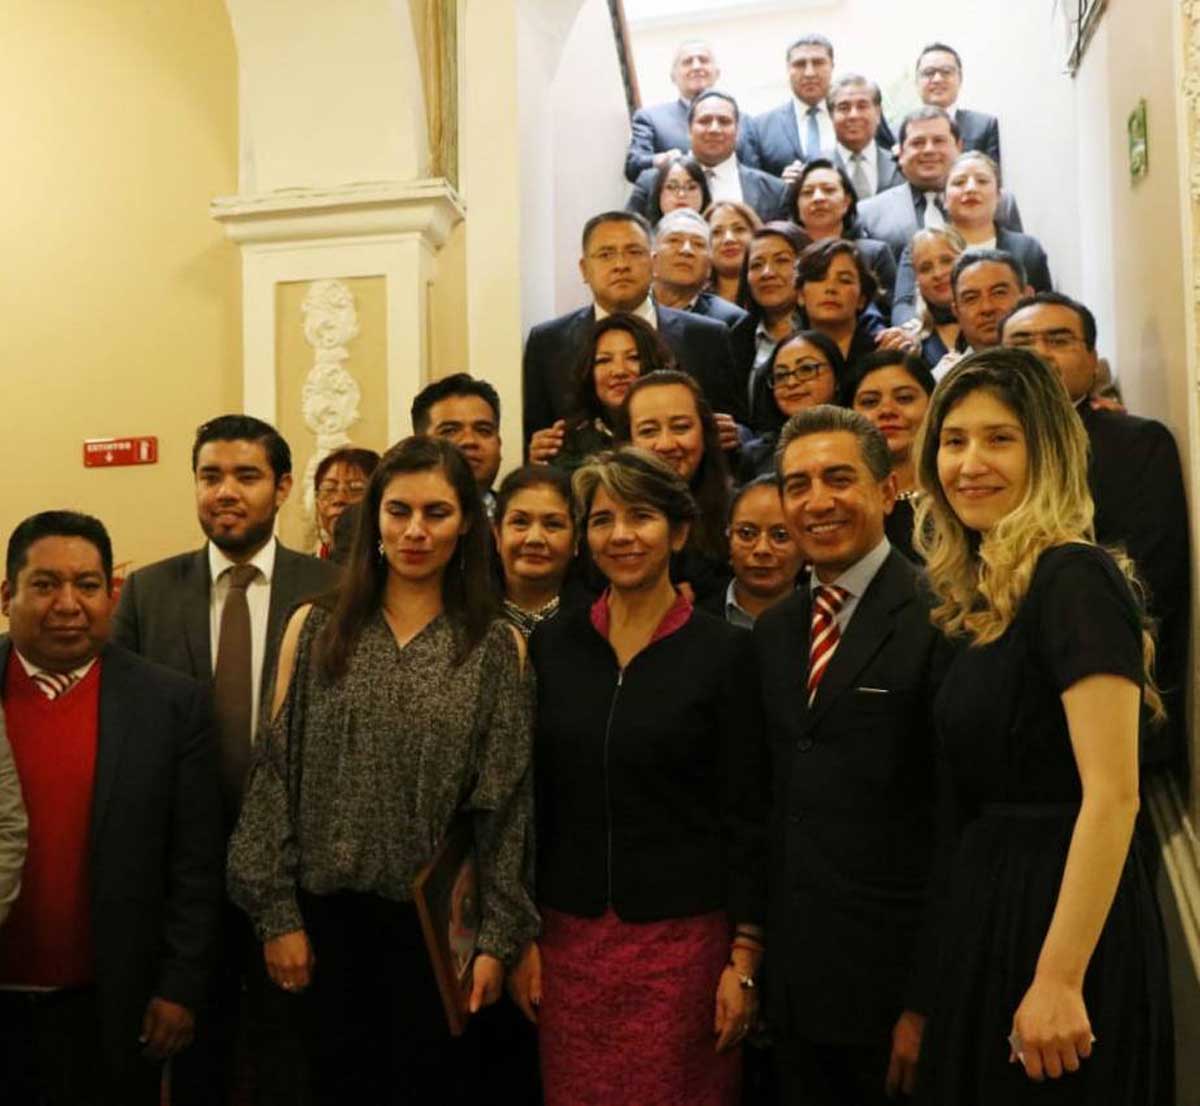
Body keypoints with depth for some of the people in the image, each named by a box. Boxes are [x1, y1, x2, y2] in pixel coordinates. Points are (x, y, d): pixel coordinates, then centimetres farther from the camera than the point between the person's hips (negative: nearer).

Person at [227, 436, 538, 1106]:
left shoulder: (499, 647, -3)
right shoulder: (315, 628, 1)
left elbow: (507, 803, -4)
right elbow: (277, 774, 0)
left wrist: (499, 937, -5)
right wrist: (278, 911, -3)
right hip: (328, 907, 1)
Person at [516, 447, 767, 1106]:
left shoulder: (723, 651, -6)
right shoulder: (552, 645, 2)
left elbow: (745, 816, -5)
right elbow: (531, 798, 6)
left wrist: (744, 959, -6)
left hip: (682, 935, -2)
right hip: (568, 935, 3)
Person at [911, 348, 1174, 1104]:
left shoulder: (1073, 578, -16)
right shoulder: (987, 596, 10)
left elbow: (1112, 795, -22)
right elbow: (982, 793, 10)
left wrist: (1060, 979, -24)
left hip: (1064, 919, -8)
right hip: (990, 913, 8)